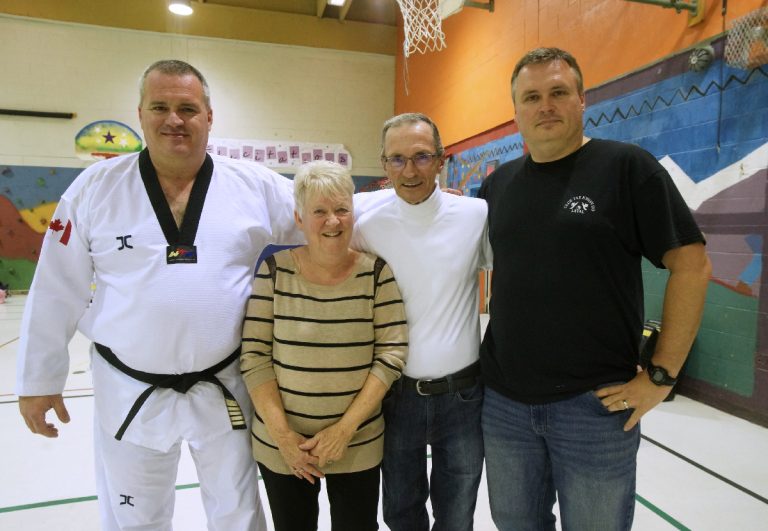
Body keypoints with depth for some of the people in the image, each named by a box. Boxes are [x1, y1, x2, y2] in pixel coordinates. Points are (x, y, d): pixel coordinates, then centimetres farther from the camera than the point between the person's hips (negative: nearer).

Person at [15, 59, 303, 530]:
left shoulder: (255, 185, -5)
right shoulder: (96, 187, -5)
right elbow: (57, 292, 0)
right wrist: (39, 380, 5)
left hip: (225, 387, 0)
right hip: (130, 391, 0)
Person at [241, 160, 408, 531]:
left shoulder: (376, 272, -7)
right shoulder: (274, 270, -7)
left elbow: (391, 353, -9)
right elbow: (254, 356, -7)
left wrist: (345, 428, -13)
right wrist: (281, 434, -12)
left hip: (358, 445, 0)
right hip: (280, 445, 1)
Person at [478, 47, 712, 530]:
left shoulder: (627, 167, -8)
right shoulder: (498, 183, 6)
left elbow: (692, 265, -9)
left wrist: (662, 375, -11)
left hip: (596, 404, -4)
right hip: (504, 400, 5)